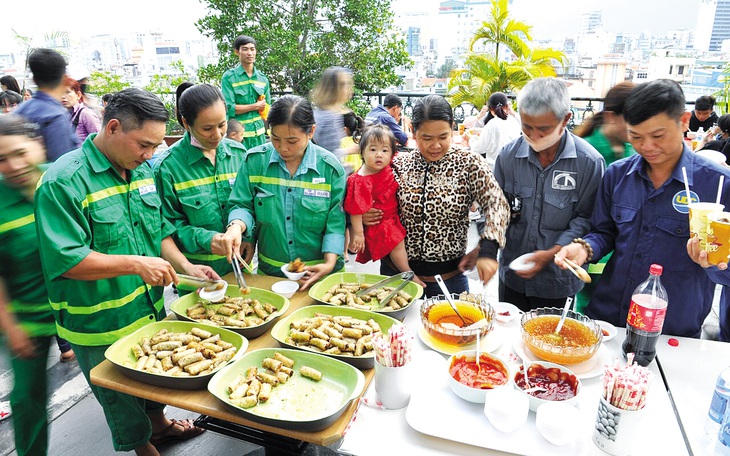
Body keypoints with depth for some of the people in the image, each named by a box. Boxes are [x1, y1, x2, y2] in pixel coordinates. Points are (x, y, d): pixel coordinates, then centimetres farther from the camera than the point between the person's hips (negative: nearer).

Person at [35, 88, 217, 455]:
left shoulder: (142, 169, -1)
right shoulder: (63, 182, -24)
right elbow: (64, 261, -27)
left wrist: (184, 266, -8)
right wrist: (135, 264, -30)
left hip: (151, 308, 7)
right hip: (102, 328, -6)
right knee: (123, 401, 18)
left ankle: (159, 424, 55)